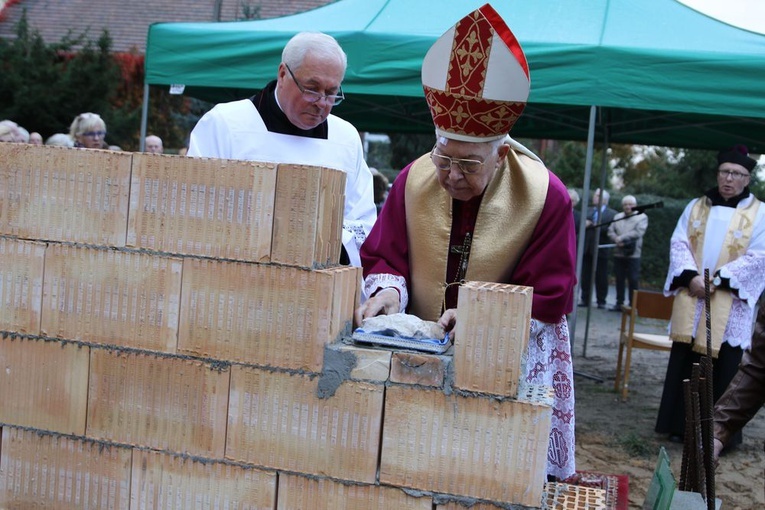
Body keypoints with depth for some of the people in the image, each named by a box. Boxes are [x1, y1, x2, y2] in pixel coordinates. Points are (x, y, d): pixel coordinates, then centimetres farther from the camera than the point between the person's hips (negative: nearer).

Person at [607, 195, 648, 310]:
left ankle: (632, 305, 2)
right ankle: (619, 303, 16)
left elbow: (638, 232, -13)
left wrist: (621, 238, -15)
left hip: (633, 254, -4)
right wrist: (617, 240, -13)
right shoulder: (617, 216, 15)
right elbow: (611, 231, 6)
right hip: (618, 253, 4)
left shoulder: (642, 217, 1)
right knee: (619, 279, 8)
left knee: (633, 281, -3)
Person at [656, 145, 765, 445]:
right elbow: (678, 243, 5)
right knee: (685, 363, 5)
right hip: (691, 300, 3)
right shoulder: (696, 207, 13)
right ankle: (681, 425, 14)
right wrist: (691, 276, -12)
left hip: (729, 304, -3)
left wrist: (718, 279, -15)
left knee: (722, 367, -2)